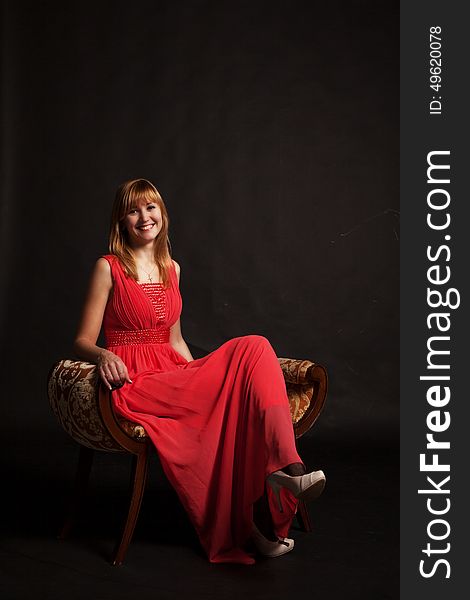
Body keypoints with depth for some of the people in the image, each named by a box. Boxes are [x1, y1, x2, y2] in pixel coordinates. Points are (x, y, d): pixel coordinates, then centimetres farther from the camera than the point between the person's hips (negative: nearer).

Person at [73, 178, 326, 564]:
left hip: (174, 375, 5)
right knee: (235, 393, -30)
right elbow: (83, 342, -1)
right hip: (135, 385, -5)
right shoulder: (109, 268, 2)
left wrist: (200, 375, 10)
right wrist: (104, 356, -23)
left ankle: (283, 469, -38)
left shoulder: (172, 269, 19)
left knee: (254, 348, -24)